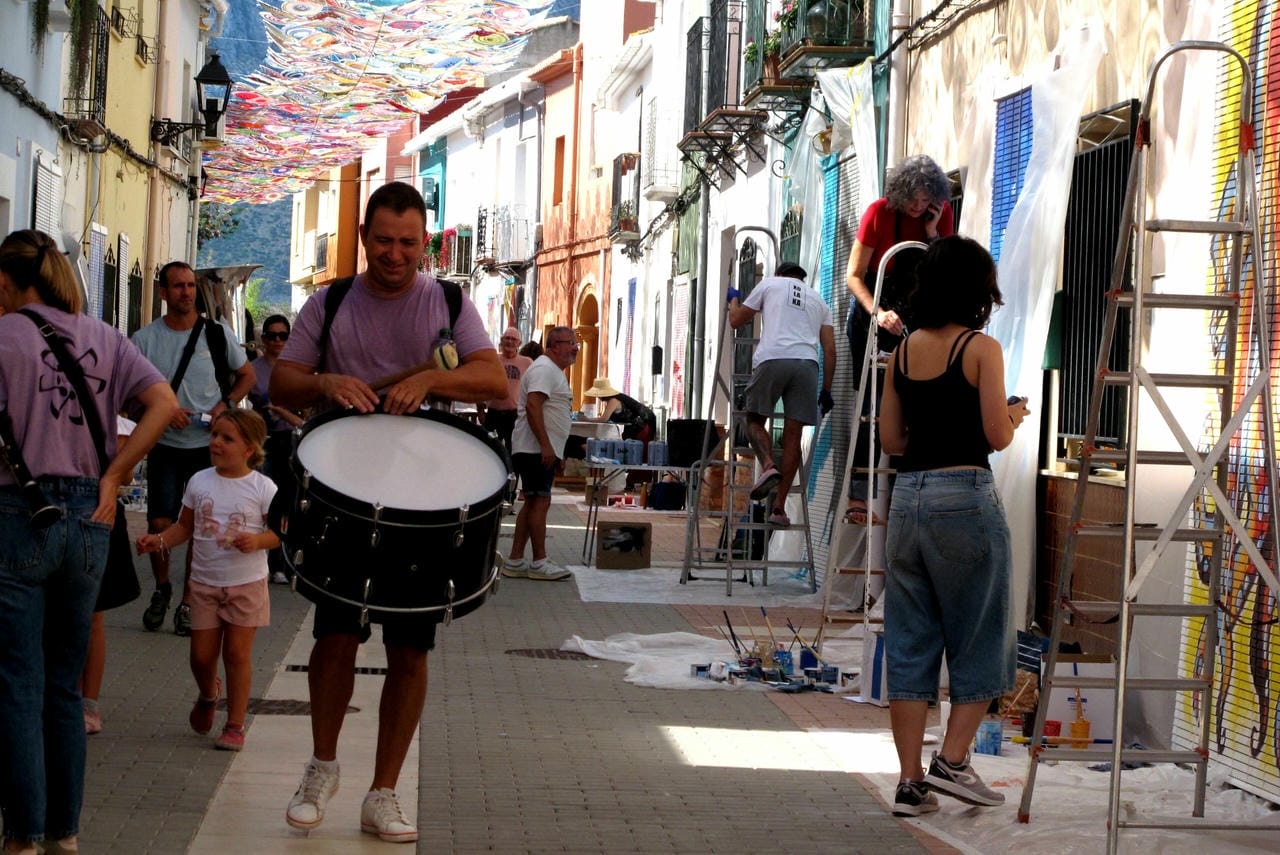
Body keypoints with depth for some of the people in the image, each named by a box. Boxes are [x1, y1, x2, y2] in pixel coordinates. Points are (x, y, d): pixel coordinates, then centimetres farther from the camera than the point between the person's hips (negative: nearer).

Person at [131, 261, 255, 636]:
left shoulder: (217, 333, -1)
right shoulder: (145, 339, -1)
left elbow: (247, 375, 10)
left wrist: (225, 405, -7)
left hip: (207, 447, 0)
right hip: (165, 446, 0)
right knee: (159, 524, -2)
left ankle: (189, 602, 14)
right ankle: (161, 588, 24)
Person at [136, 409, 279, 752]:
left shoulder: (263, 488, -9)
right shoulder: (199, 482, 1)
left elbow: (281, 531, -6)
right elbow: (185, 527, 10)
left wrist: (257, 540, -25)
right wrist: (160, 540, -8)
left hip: (246, 584, -3)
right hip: (204, 582, 3)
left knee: (237, 653, 1)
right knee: (201, 655, 6)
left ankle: (235, 725, 12)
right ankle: (208, 694, 39)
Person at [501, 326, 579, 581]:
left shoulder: (555, 372, 22)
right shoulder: (544, 369, -12)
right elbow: (533, 406, -24)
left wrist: (557, 453, 26)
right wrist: (546, 445, -28)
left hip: (544, 451, 11)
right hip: (536, 450, -11)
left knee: (533, 503, 9)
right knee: (540, 502, -9)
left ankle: (515, 561, 10)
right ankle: (539, 563, -8)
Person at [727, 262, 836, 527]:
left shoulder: (770, 284, 19)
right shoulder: (818, 300, 28)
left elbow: (736, 320, 24)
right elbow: (830, 350, 19)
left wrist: (733, 299, 45)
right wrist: (826, 390, 23)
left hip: (772, 359, -3)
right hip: (807, 363, 3)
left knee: (755, 419, 14)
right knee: (793, 433, 5)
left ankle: (768, 465, -17)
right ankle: (779, 507, 3)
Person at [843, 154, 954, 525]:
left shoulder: (942, 215, -5)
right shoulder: (879, 213, -16)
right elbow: (853, 276, -18)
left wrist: (932, 233, -19)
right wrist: (879, 313, -33)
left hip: (911, 319, 4)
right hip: (871, 316, -4)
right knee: (870, 404, -6)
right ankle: (857, 496, -5)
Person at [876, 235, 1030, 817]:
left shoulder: (902, 351, 9)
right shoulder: (981, 348, -7)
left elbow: (891, 439, 10)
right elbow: (997, 436, -11)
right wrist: (1016, 415, 10)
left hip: (908, 496, 5)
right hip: (965, 496, -5)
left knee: (910, 642, 8)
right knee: (981, 638, 9)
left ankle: (910, 781, 7)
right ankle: (953, 759, 2)